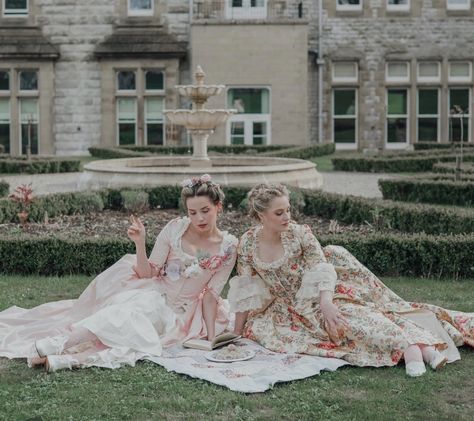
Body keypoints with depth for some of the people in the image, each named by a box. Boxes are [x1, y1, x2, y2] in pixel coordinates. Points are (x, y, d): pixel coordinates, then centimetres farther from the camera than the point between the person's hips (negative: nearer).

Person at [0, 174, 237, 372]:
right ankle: (53, 345, -42)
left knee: (131, 318, -31)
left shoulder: (227, 247, -4)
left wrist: (211, 338, -6)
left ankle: (66, 358, -42)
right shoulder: (175, 229, -4)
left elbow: (210, 294, 1)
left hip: (177, 313, -1)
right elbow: (147, 273, -3)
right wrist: (140, 243, -19)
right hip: (152, 295, 1)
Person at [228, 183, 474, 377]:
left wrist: (326, 303, -33)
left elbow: (322, 270, -16)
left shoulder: (299, 233, -9)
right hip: (288, 307, -1)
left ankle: (411, 346, -41)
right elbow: (245, 293, 1)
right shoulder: (247, 244, -5)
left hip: (319, 297, 1)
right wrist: (238, 332, 1)